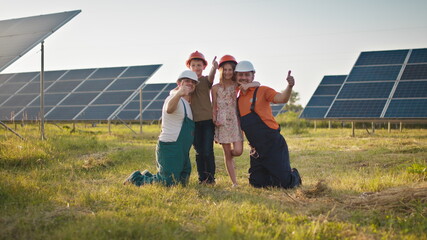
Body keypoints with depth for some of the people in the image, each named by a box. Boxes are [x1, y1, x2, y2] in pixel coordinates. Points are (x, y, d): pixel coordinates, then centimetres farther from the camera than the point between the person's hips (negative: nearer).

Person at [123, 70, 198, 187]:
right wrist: (179, 94, -63)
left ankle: (147, 176, 28)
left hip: (181, 151, 10)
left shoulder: (186, 102, 15)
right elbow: (169, 109, -42)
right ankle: (136, 178, 7)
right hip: (170, 148, -10)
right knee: (168, 184, -12)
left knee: (182, 182, 16)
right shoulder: (174, 98, -16)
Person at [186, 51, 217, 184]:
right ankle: (202, 178, 15)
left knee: (208, 151, -4)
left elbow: (211, 77, -23)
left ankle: (210, 177, 9)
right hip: (194, 121, 3)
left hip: (208, 119, -2)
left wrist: (214, 68, -45)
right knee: (199, 152, 7)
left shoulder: (206, 80, -1)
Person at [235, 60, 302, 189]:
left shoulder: (262, 91, -4)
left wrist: (289, 87, -40)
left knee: (285, 183, -6)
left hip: (274, 144, -6)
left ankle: (294, 176, 30)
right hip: (257, 150, 6)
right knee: (256, 183, 7)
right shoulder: (237, 99, 11)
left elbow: (282, 99, -21)